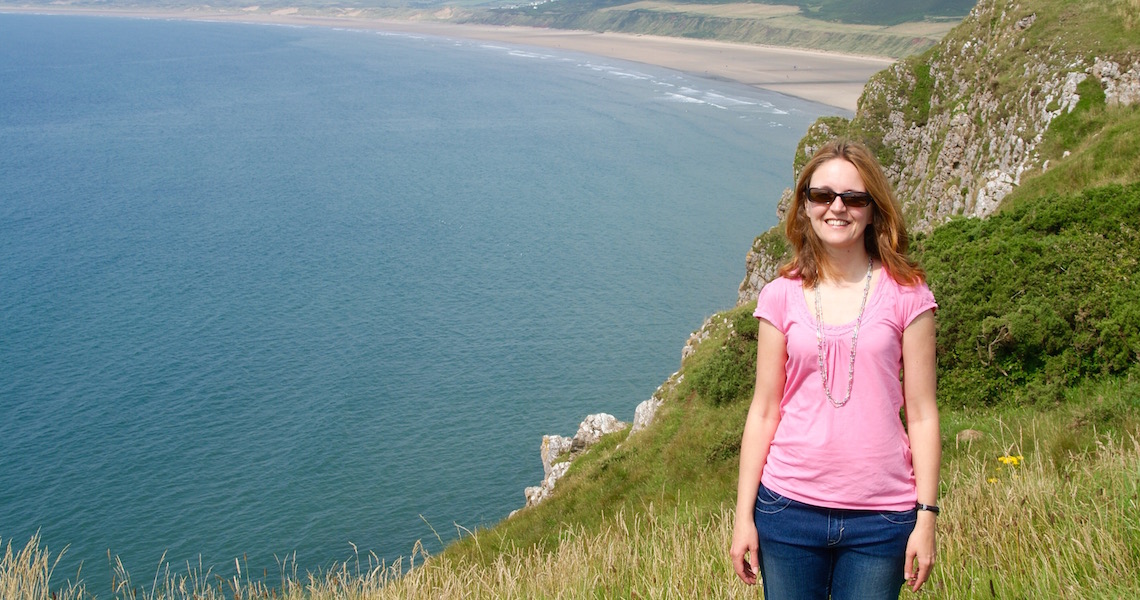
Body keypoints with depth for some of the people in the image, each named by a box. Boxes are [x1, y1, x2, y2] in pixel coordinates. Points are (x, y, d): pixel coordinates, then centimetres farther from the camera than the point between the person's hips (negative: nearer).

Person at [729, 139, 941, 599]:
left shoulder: (905, 294, -1)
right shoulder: (782, 296, 2)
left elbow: (922, 415, 0)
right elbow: (763, 411, 4)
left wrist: (927, 517, -4)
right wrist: (743, 515, 2)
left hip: (880, 517, -1)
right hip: (789, 508, 1)